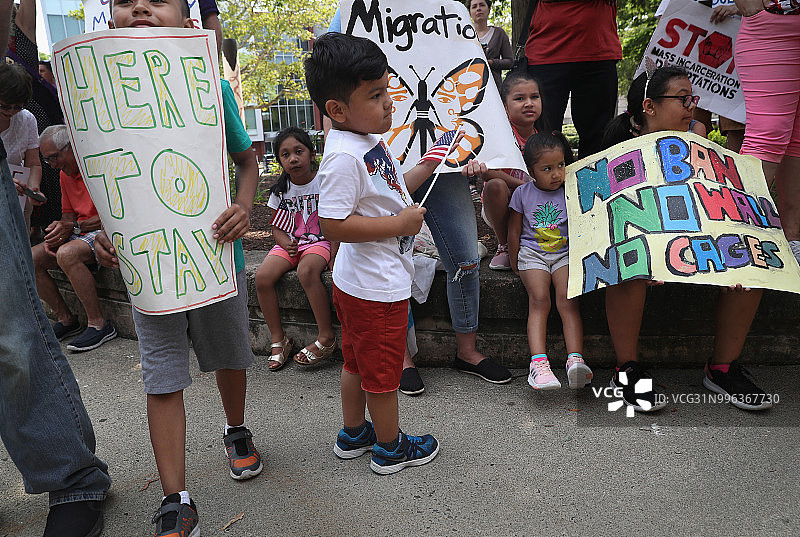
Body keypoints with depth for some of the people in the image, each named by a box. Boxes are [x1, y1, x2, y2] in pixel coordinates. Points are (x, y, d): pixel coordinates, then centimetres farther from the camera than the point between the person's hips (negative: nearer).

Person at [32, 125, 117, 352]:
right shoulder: (65, 173, 14)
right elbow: (68, 214, 20)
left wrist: (74, 227, -17)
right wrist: (59, 230, -4)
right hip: (79, 232, 9)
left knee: (67, 254, -34)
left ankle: (98, 324, -23)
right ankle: (66, 319, 4)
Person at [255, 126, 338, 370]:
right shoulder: (281, 189, 5)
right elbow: (276, 226, 9)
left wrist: (334, 255, -19)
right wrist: (286, 243, -13)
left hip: (319, 241, -4)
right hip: (289, 243, 4)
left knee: (306, 271, -36)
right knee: (262, 276, -21)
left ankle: (326, 337, -24)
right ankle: (278, 339, -7)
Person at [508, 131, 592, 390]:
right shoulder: (523, 193, 5)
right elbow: (514, 230, 9)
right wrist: (515, 261, 6)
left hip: (565, 253, 1)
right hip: (532, 253, 0)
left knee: (568, 300, -23)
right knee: (539, 300, -22)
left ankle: (575, 359, -30)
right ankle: (538, 362, -31)